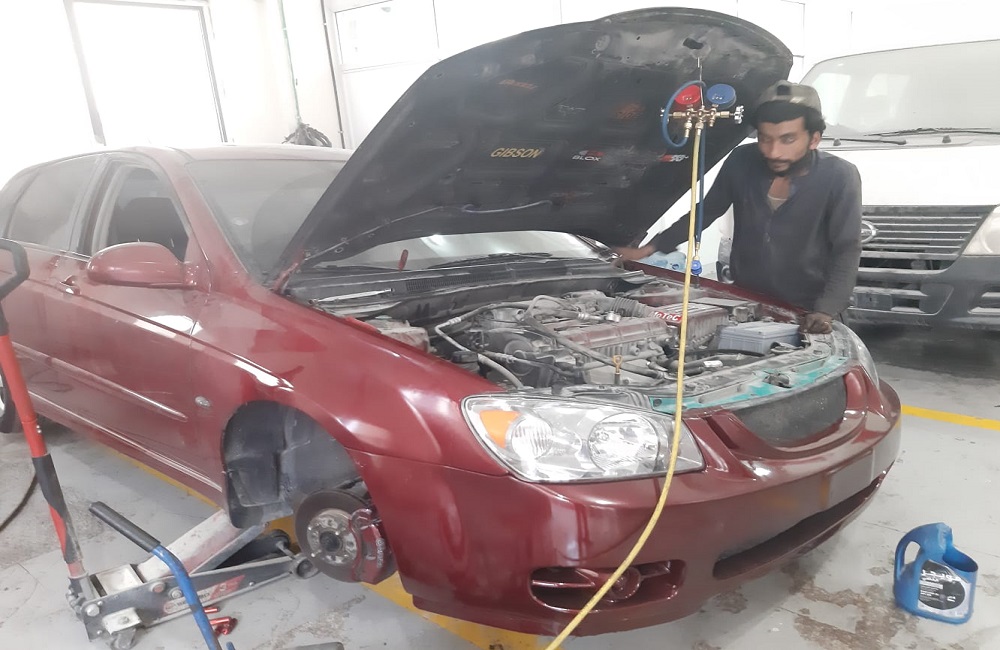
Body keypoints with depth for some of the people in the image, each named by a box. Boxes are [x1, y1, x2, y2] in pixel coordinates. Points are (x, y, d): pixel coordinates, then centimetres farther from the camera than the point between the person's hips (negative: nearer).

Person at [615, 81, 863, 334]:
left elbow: (847, 251, -16)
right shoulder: (742, 162, -9)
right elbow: (706, 211, 4)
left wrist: (825, 311, -30)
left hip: (806, 311, -2)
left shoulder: (839, 177, -15)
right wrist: (650, 248, 1)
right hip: (744, 300, 3)